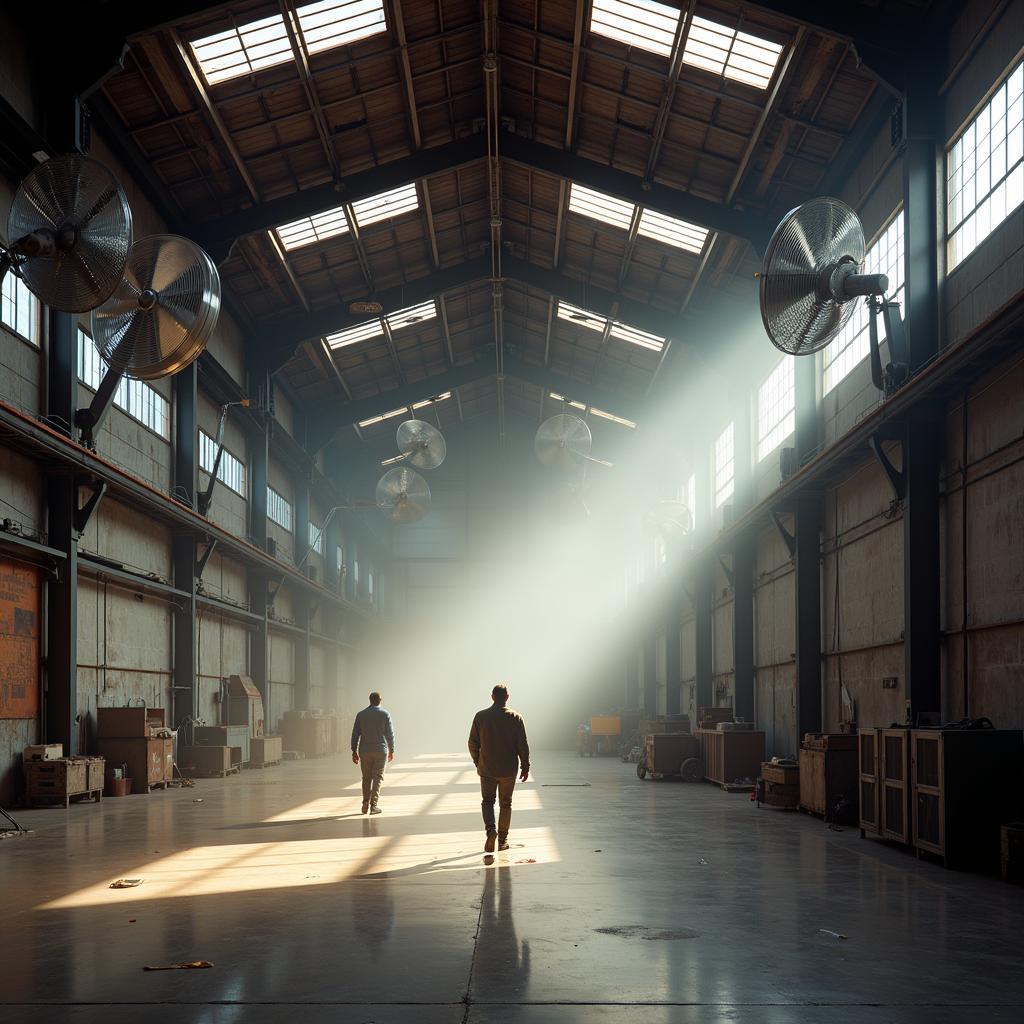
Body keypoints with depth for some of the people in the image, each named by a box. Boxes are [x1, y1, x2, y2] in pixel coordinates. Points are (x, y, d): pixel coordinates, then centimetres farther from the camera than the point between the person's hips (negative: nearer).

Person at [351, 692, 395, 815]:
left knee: (366, 778, 13)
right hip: (380, 750, -2)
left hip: (365, 751, 2)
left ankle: (365, 805, 11)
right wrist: (391, 750, 10)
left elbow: (355, 734, 1)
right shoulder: (385, 714, -2)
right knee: (377, 778, 1)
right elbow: (390, 734, -1)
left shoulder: (361, 714, 3)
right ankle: (373, 805, -8)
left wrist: (354, 752, 4)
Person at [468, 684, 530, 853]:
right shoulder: (516, 718, -5)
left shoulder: (481, 716, -4)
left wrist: (477, 763, 14)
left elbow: (473, 743, -1)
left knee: (487, 801, 13)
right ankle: (503, 839, 15)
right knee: (505, 803, 13)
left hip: (487, 769, 0)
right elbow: (523, 745, -7)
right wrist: (525, 767, 2)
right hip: (508, 769, 0)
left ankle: (491, 829, -12)